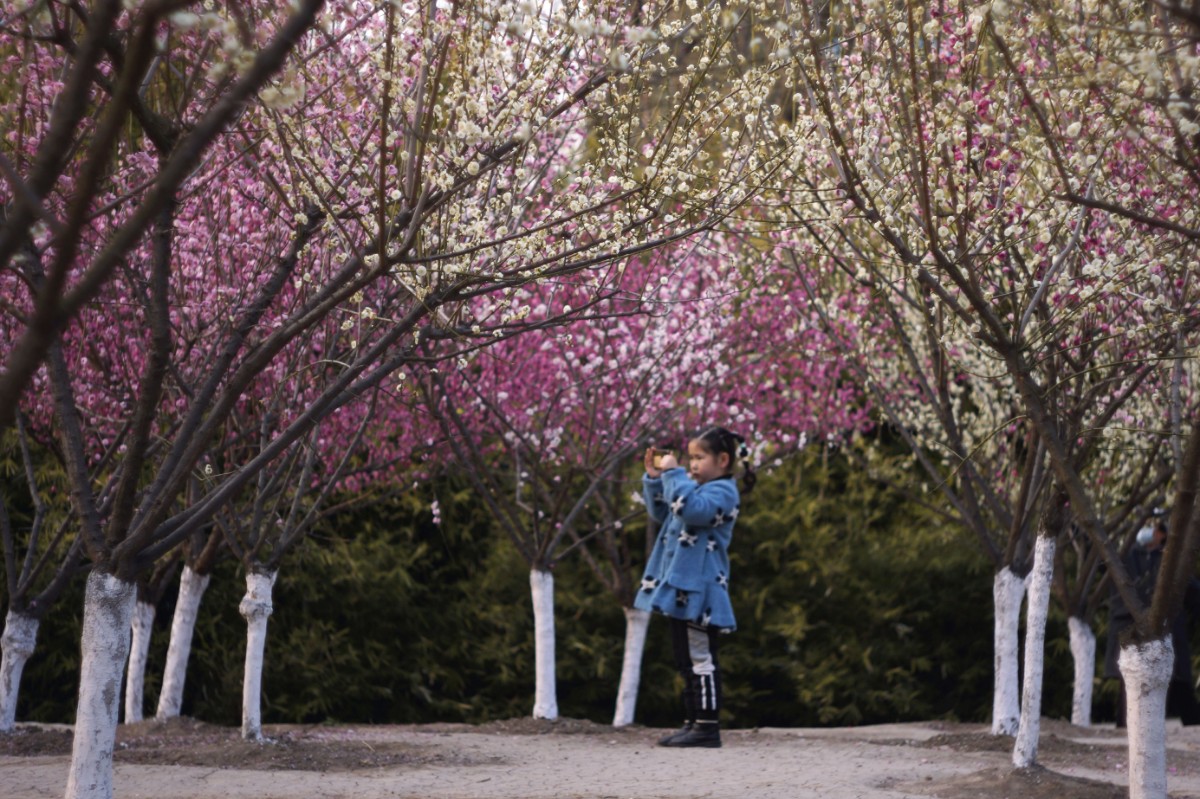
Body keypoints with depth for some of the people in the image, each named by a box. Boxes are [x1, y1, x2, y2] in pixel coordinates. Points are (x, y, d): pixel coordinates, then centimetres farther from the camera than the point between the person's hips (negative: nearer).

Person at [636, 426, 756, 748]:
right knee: (686, 660, 13)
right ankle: (692, 722, 18)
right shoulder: (697, 486, 18)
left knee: (700, 659, -8)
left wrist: (673, 473, -20)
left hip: (699, 589, -10)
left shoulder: (723, 491, -12)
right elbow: (660, 513, 27)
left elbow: (692, 508, -31)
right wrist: (655, 477, 13)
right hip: (681, 587, 10)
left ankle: (708, 726, -6)